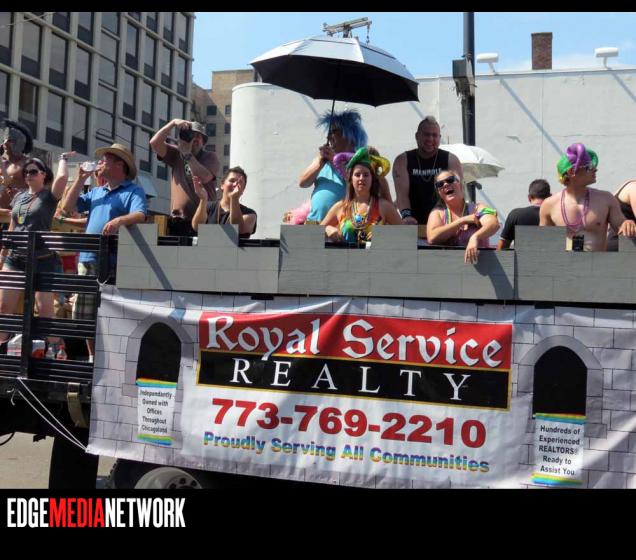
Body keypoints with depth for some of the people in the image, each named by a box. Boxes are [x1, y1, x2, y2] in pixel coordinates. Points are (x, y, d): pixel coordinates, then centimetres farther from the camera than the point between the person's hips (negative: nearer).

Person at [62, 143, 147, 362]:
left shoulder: (134, 192, 0)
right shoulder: (96, 192, 24)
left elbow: (140, 216, -18)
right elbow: (68, 207, 18)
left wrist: (120, 220, -38)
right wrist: (81, 178, 14)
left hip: (115, 264, -7)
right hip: (88, 260, 7)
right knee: (85, 315, 10)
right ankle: (93, 357, 22)